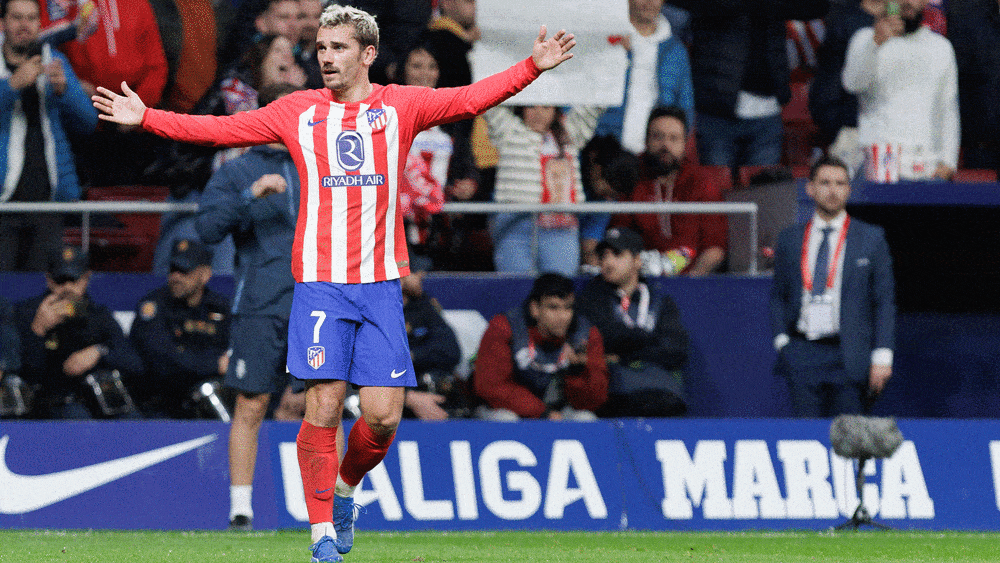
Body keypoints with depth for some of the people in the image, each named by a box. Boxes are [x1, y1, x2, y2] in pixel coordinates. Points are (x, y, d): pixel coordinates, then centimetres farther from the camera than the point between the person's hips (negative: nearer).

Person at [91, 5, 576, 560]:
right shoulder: (298, 111, 7)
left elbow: (472, 98, 1)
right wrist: (146, 118, 4)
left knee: (383, 415, -4)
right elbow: (218, 129, 10)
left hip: (381, 284, 1)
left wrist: (532, 67, -11)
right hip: (320, 283, -1)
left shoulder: (399, 106, 7)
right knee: (323, 406, -9)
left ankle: (344, 490, 26)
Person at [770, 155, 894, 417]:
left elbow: (885, 300, 4)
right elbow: (778, 296, 19)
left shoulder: (871, 239, 6)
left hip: (850, 357, -2)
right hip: (803, 354, 2)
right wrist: (782, 340, 4)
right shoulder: (790, 239, 12)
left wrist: (882, 356, -4)